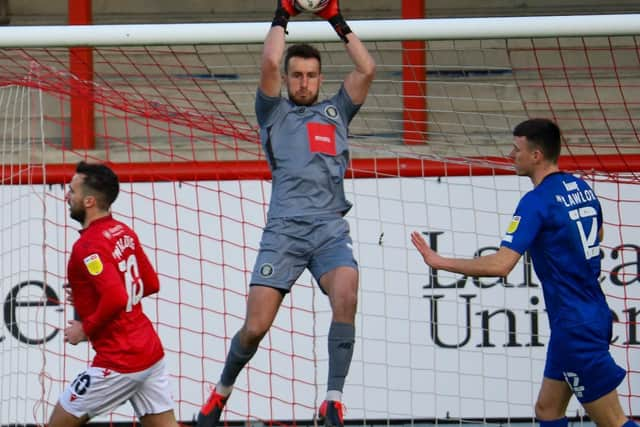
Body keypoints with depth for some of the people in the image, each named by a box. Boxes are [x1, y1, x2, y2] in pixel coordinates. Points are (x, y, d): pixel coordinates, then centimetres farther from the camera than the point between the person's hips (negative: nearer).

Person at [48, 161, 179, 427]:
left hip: (120, 362, -8)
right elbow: (151, 284, 19)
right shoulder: (124, 233, 9)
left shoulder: (89, 246, -18)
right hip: (151, 352, 8)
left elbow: (116, 299, -29)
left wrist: (85, 329, -13)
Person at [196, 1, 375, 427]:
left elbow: (367, 69, 11)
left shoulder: (336, 112, 22)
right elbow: (270, 63, -2)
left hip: (331, 230, 1)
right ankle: (223, 389, 21)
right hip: (284, 231, -1)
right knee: (255, 327, -7)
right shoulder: (273, 113, 14)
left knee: (346, 297, -27)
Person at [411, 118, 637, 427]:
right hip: (594, 315, 9)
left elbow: (500, 265, -26)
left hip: (575, 327, -9)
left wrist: (439, 262, -18)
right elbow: (596, 234, 30)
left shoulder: (537, 201, -18)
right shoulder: (581, 188, 8)